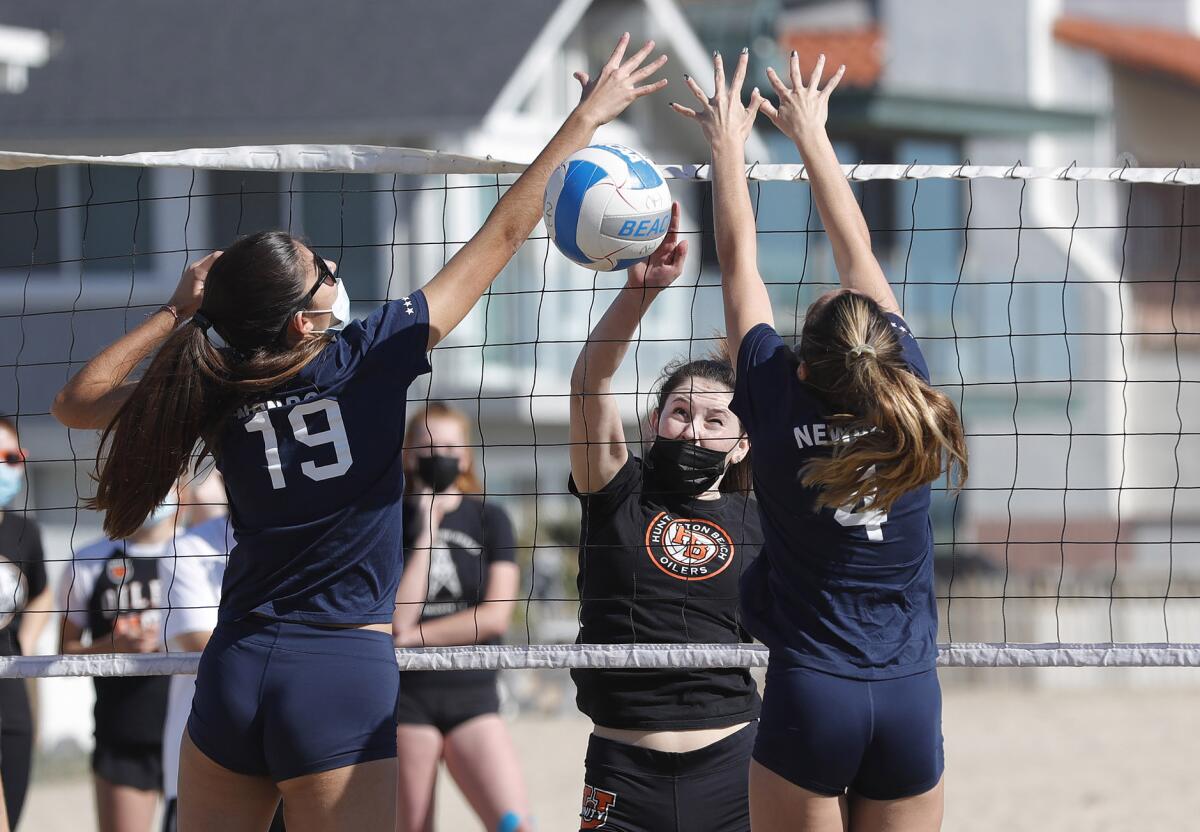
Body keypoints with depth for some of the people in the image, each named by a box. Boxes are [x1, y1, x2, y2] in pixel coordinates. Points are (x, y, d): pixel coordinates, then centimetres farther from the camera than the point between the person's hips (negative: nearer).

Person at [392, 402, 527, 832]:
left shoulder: (490, 519, 7)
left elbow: (495, 615, -4)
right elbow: (398, 617, -10)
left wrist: (413, 636, -8)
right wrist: (426, 532, -9)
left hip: (473, 697, 1)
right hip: (406, 700, -1)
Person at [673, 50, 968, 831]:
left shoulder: (780, 404, -7)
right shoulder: (906, 394, -2)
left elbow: (739, 261, 5)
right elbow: (858, 253, 10)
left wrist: (729, 143, 17)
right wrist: (811, 133, 20)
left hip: (810, 694, -2)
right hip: (911, 695, 2)